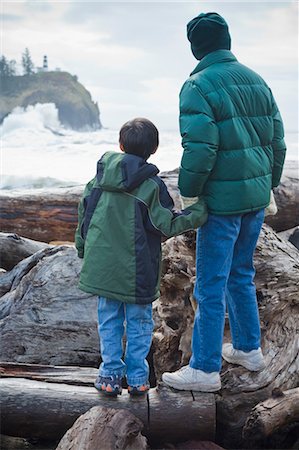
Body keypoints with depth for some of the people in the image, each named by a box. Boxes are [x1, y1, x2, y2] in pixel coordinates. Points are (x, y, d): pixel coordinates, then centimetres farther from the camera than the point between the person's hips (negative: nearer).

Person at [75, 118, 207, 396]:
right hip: (136, 270, -3)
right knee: (139, 323, 11)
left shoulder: (100, 177, 3)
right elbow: (168, 225, -11)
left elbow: (84, 216, 10)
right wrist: (201, 209, -3)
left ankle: (110, 375, 20)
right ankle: (137, 377, 18)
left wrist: (83, 251, 24)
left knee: (109, 321, 15)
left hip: (102, 266, 4)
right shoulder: (151, 185, -13)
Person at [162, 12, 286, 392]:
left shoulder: (198, 86, -13)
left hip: (222, 200, -7)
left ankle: (205, 369, 10)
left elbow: (199, 149, -21)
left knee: (211, 285, 1)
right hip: (256, 197, 8)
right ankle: (248, 349, 33)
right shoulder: (256, 80, 10)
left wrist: (188, 194, -9)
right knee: (241, 274, 21)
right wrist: (270, 186, 22)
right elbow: (277, 140, 13)